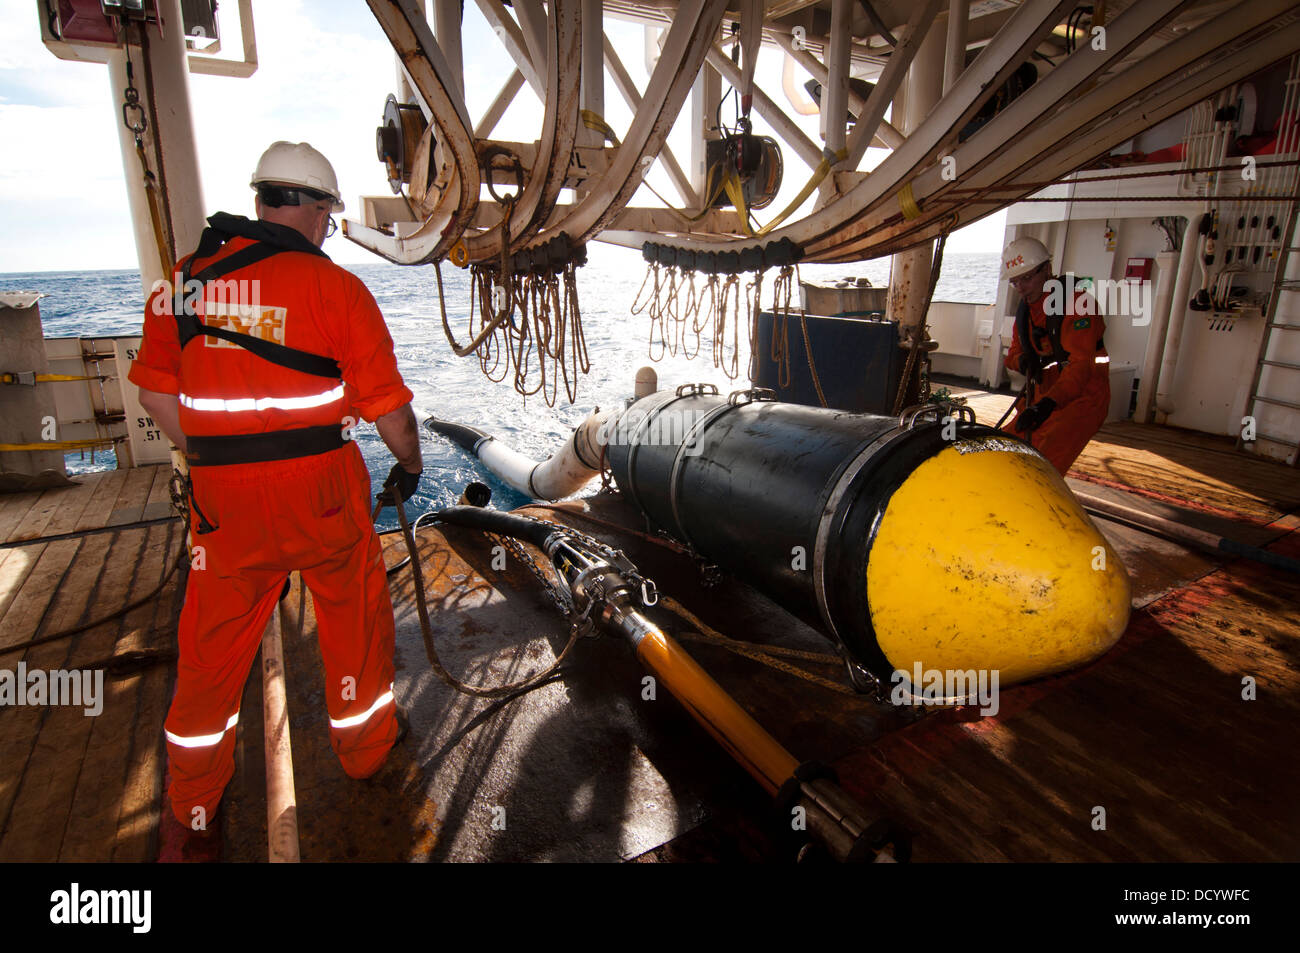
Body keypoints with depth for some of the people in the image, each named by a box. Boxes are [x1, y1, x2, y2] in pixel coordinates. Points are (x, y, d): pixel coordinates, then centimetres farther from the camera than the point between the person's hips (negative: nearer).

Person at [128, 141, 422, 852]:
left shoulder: (184, 282, 4)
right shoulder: (335, 286, -9)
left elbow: (157, 393, 9)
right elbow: (388, 405, -7)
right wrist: (410, 466, 10)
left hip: (223, 497, 4)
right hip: (323, 488, -3)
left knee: (215, 640, 17)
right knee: (354, 616, 18)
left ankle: (194, 799, 35)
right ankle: (364, 746, 38)